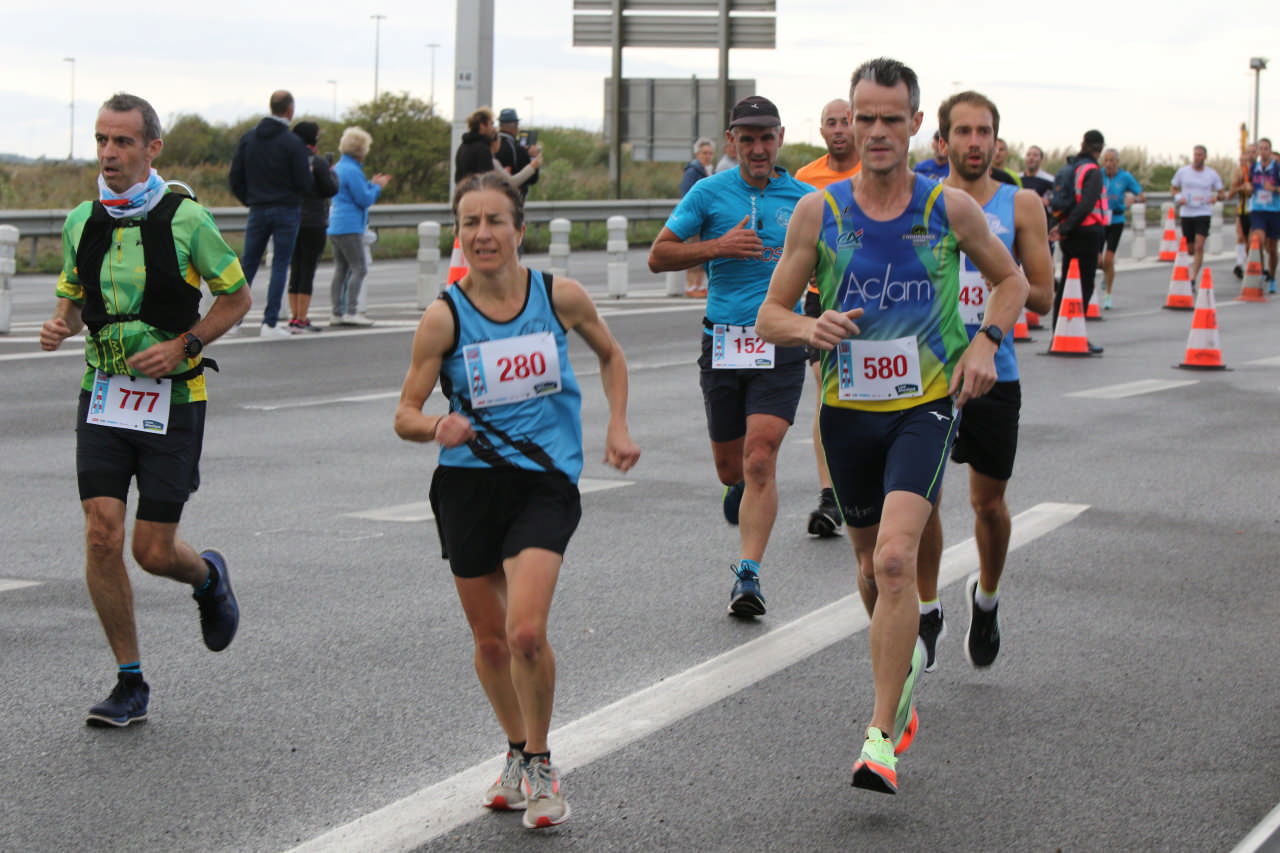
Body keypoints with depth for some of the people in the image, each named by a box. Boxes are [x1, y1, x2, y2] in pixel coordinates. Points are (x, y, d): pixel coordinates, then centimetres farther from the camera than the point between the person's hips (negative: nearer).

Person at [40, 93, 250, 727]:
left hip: (172, 396, -3)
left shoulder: (185, 219, -8)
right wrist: (59, 326, -4)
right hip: (103, 391, 3)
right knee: (102, 536, -8)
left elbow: (236, 297, 1)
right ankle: (130, 684, 5)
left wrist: (183, 346, -12)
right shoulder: (81, 222, 4)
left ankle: (207, 577, 36)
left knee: (153, 551, -3)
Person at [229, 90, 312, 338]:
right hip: (286, 211, -4)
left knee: (248, 264, 9)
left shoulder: (248, 138, 4)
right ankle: (270, 322, -2)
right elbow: (304, 184, -11)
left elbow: (235, 177, 5)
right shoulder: (293, 144, -12)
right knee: (280, 266, 1)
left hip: (257, 211, 4)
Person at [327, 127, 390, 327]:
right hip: (349, 228, -10)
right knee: (359, 268, -8)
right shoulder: (352, 171, -13)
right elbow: (364, 200, -13)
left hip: (336, 227, 10)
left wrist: (371, 184, 22)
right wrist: (377, 187, 3)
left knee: (341, 269, 9)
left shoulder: (339, 167, 18)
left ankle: (336, 312, 7)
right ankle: (350, 312, -13)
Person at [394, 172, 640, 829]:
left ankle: (539, 763, 4)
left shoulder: (561, 297, -4)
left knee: (526, 633, -18)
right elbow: (405, 414, -2)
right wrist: (437, 425, -24)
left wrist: (617, 427, 6)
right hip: (468, 484, 1)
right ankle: (518, 753, 36)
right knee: (490, 641, 11)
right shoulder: (444, 317, -7)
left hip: (545, 481, -1)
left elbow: (609, 354, 17)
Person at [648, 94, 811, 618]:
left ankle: (748, 574, -12)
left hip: (781, 343, -1)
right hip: (722, 339, 1)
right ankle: (742, 489, 47)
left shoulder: (805, 199, 5)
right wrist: (717, 246, -13)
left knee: (760, 460, -15)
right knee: (729, 467, 10)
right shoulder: (709, 193, 2)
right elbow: (658, 256, 1)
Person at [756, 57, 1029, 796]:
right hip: (847, 409, 3)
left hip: (926, 406, -3)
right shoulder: (818, 212, -2)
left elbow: (1013, 280, 13)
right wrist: (810, 329, -20)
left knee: (896, 559, -20)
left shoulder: (951, 208, -4)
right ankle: (906, 658, 48)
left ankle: (882, 738, -17)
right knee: (871, 563, 16)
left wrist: (986, 340, -5)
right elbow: (770, 317, 2)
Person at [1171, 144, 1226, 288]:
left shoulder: (1212, 174, 1)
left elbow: (1223, 194, 8)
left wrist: (1216, 197, -15)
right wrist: (1178, 198, -7)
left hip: (1203, 213, -2)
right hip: (1186, 213, 2)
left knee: (1199, 246, -17)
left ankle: (1193, 279, -16)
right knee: (1189, 248, 10)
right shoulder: (1182, 172, 3)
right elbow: (1174, 189, 14)